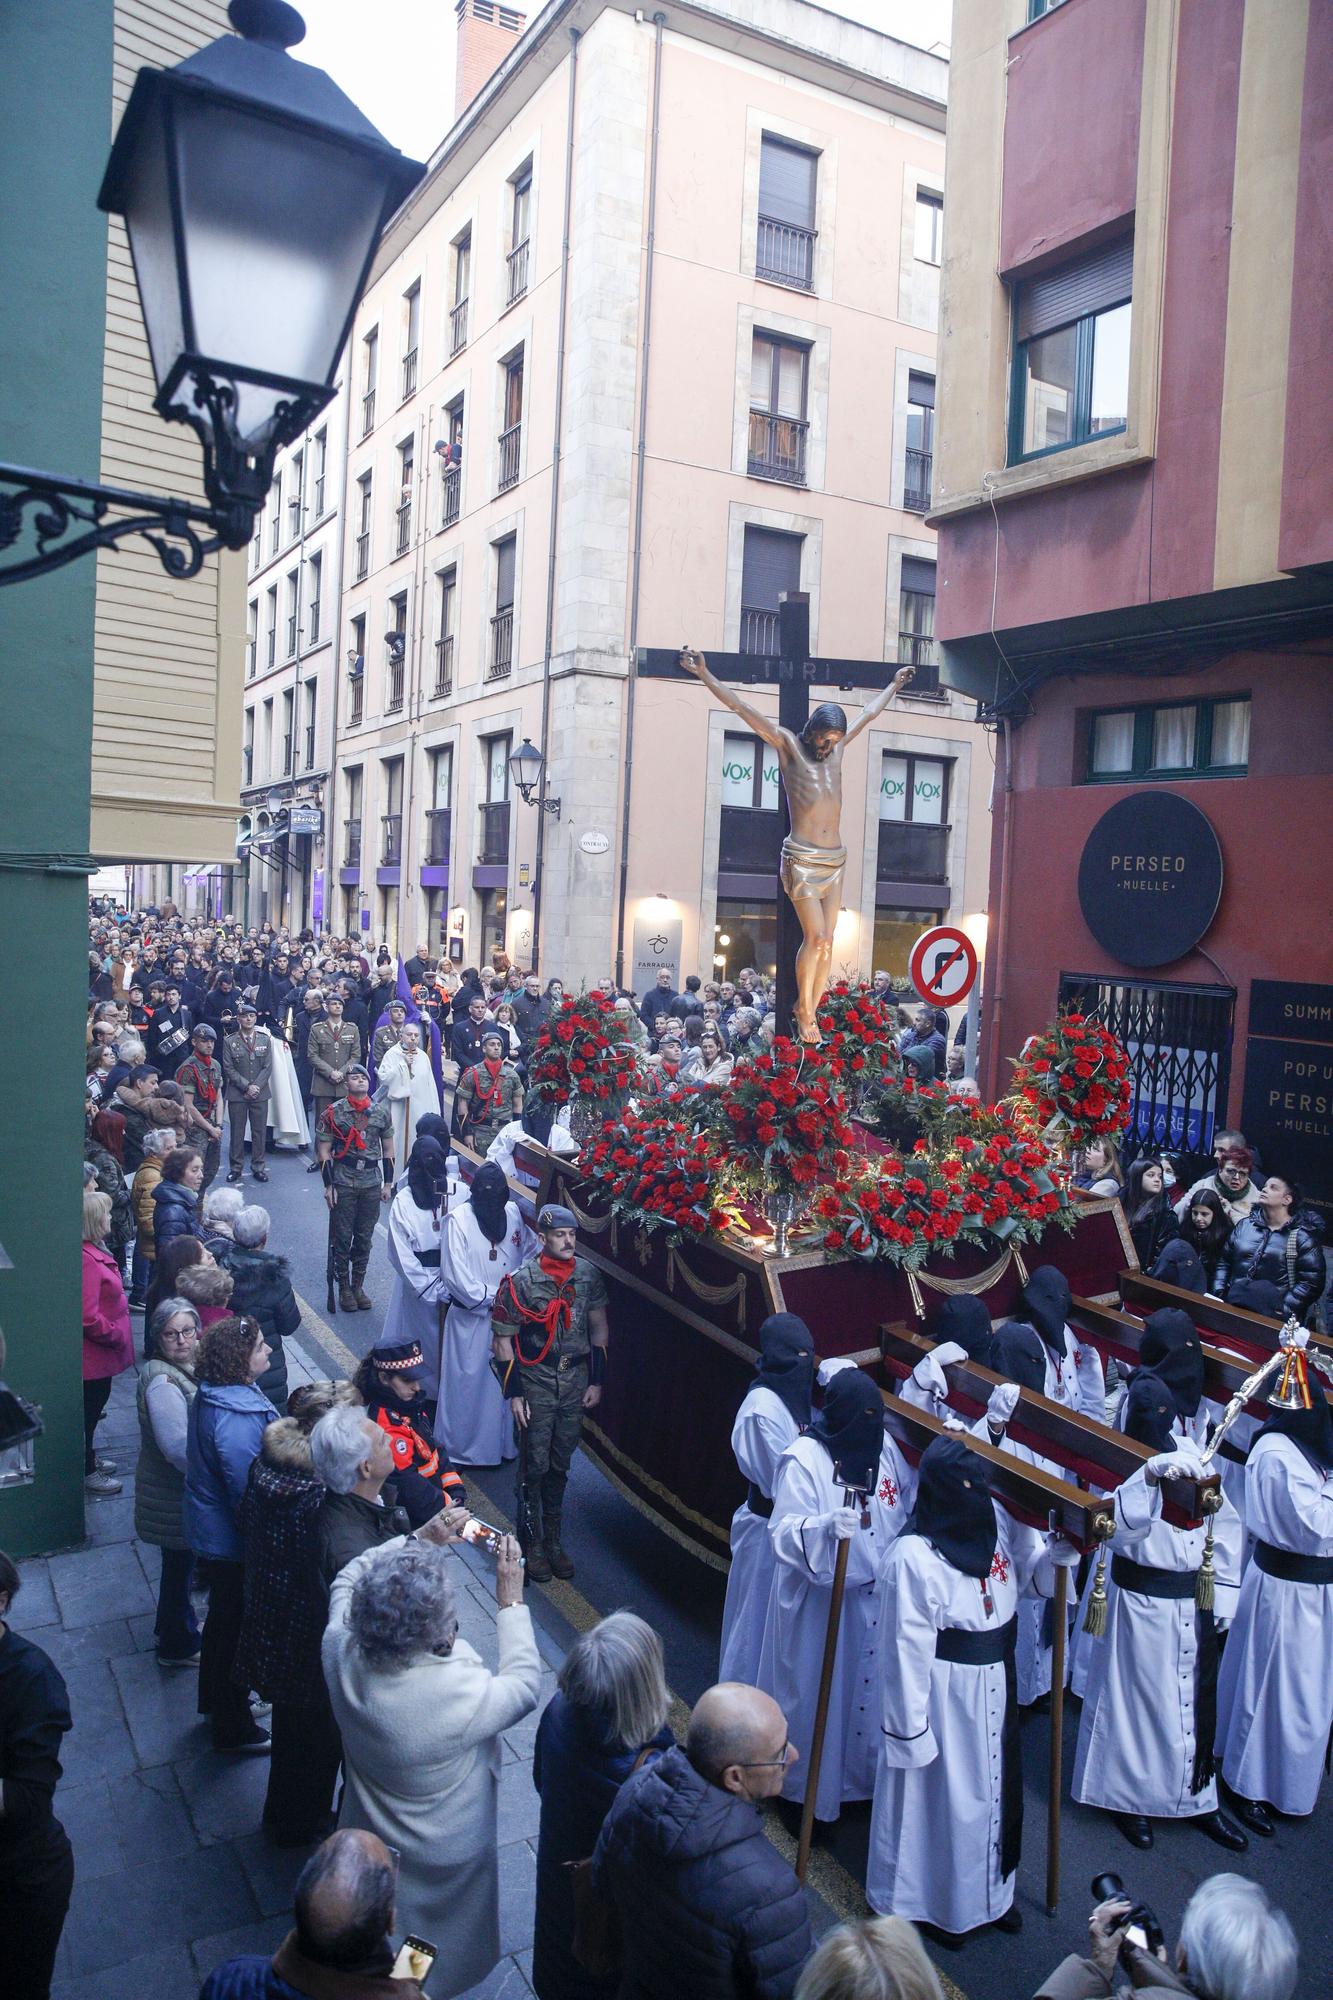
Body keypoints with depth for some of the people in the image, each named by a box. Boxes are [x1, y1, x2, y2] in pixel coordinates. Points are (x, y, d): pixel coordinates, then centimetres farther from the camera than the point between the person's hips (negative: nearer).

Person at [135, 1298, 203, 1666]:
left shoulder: (187, 1367, 0)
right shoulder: (162, 1381, -29)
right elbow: (178, 1447, -30)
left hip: (181, 1486, 9)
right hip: (174, 1494, -9)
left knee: (180, 1562, 25)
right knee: (179, 1563, 9)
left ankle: (172, 1628, 45)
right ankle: (178, 1646, 28)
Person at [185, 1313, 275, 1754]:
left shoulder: (212, 1398, -3)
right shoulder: (236, 1419, -35)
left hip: (212, 1535, 10)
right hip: (233, 1545, -10)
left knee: (223, 1619, 27)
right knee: (237, 1632, 10)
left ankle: (216, 1702, 48)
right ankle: (233, 1729, 29)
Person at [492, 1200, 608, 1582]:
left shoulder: (588, 1275, -2)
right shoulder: (520, 1281, -13)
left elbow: (599, 1327, 8)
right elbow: (503, 1339, -8)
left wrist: (597, 1381, 6)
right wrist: (513, 1393, -9)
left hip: (576, 1382, 3)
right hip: (537, 1383, -3)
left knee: (560, 1465, 14)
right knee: (535, 1466, 4)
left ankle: (553, 1540, 29)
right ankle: (533, 1546, 20)